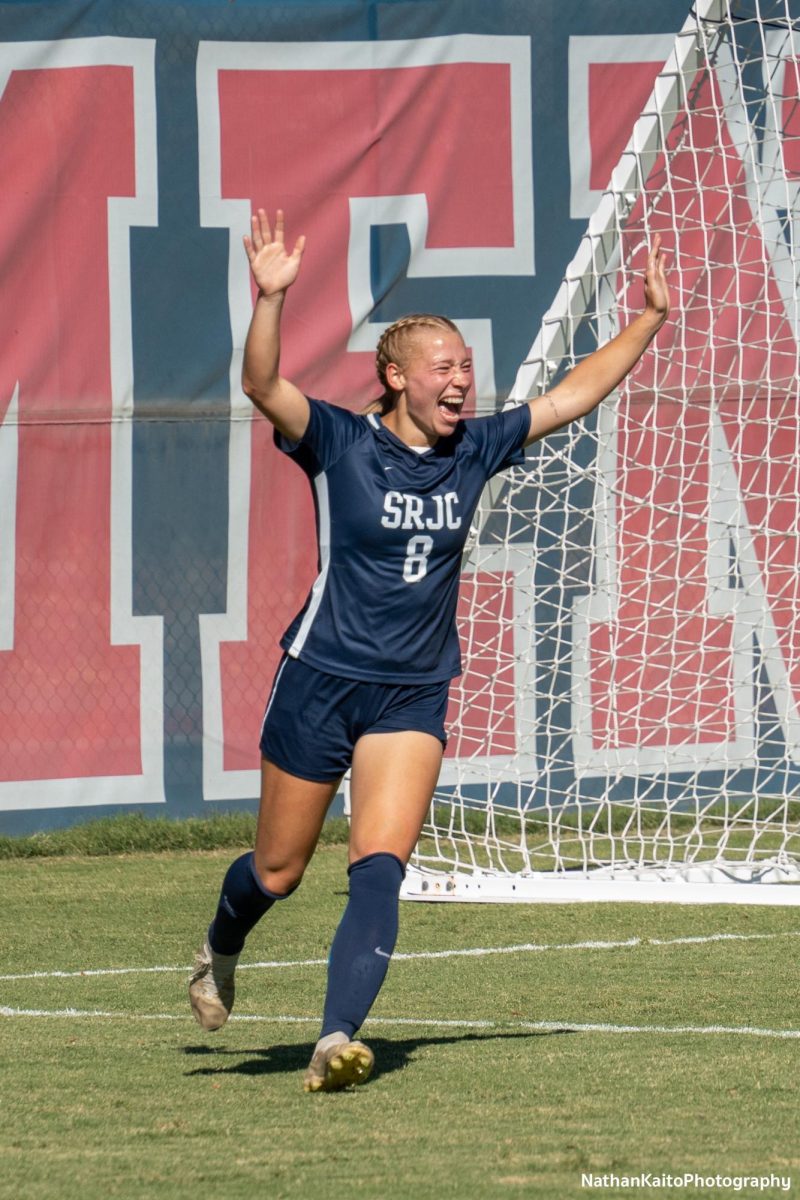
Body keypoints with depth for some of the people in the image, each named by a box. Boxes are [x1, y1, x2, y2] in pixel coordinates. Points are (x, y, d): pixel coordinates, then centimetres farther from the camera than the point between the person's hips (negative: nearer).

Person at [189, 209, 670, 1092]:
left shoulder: (474, 451, 4)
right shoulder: (339, 444, -9)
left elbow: (574, 394, 13)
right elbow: (263, 387, -26)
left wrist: (648, 320, 9)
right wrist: (270, 300, -41)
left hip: (415, 696, 3)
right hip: (321, 681, -3)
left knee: (379, 872, -15)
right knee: (278, 874, 11)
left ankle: (337, 1041, -21)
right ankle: (220, 952, 44)